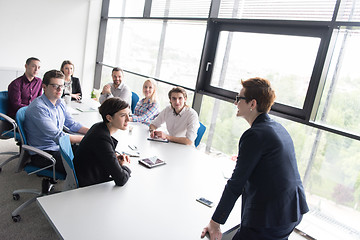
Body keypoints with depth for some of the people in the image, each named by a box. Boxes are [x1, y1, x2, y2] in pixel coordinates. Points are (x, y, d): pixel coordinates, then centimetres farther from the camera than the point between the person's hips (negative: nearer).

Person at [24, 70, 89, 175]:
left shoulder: (60, 103, 6)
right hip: (43, 154, -8)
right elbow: (58, 136, -26)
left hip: (60, 146, 9)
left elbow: (72, 124, 13)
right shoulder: (38, 108, -22)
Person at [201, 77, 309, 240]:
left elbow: (236, 184, -19)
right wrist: (243, 159, 38)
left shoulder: (254, 135, -20)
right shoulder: (278, 128, 7)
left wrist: (215, 223, -12)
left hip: (270, 218, -9)